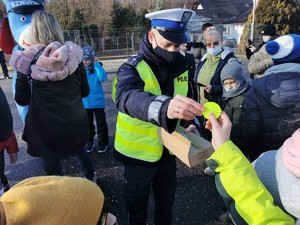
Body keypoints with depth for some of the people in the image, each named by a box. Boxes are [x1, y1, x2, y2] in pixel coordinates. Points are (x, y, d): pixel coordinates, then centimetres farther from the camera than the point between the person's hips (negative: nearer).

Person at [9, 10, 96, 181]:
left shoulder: (27, 60, -12)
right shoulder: (73, 55, -5)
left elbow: (21, 99, -3)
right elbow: (85, 91, 2)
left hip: (47, 129, -3)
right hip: (76, 123, 3)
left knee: (53, 168, 17)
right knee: (80, 149, 33)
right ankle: (91, 178, 52)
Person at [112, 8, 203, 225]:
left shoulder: (181, 65, -3)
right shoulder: (133, 68, -21)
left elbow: (189, 98, 10)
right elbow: (128, 98, -44)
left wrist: (191, 123, -10)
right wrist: (164, 107, -64)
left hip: (168, 151, 5)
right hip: (139, 154, -4)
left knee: (166, 201, 27)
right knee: (138, 206, 19)